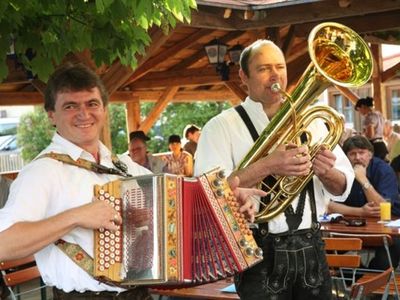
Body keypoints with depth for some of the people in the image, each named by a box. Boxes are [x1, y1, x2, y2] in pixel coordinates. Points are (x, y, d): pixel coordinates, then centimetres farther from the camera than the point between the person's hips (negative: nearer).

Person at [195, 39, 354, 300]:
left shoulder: (310, 121, 10)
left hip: (311, 248, 4)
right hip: (259, 252, -4)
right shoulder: (221, 127, -4)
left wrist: (327, 172, -14)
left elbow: (343, 188, 9)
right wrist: (267, 166, -26)